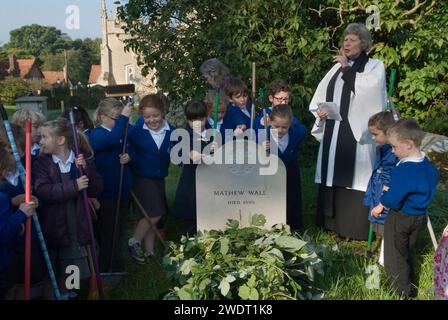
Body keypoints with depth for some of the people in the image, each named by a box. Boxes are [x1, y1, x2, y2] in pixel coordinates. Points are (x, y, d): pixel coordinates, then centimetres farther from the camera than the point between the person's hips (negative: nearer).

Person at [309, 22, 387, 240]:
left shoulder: (374, 66, 2)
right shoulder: (338, 67, 17)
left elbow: (368, 88, -16)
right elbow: (322, 93, 18)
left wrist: (347, 69, -12)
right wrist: (319, 109, -2)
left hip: (356, 131, -6)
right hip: (333, 133, 6)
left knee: (353, 177, -7)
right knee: (332, 176, 8)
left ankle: (355, 226, 0)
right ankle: (332, 221, 18)